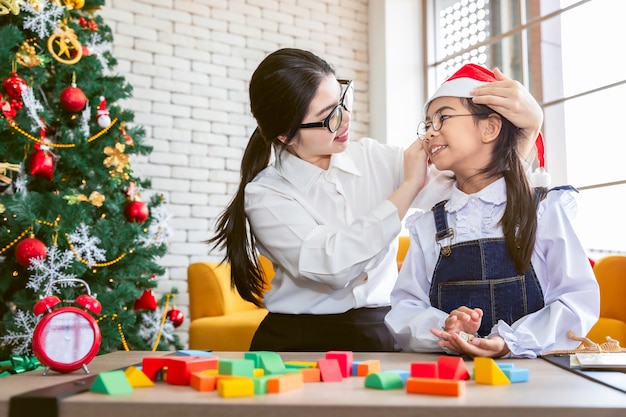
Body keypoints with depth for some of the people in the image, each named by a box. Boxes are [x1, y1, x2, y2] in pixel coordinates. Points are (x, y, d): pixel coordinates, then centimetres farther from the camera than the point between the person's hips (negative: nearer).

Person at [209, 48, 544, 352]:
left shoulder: (375, 158, 3)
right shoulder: (265, 194, -7)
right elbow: (333, 264, -21)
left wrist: (529, 123, -12)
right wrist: (408, 186, -14)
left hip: (379, 333, 3)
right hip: (300, 340, -3)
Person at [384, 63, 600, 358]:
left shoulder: (544, 209, 4)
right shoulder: (427, 225, 11)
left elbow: (579, 297, -3)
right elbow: (404, 307, 4)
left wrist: (510, 343, -17)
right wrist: (445, 330, -17)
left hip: (532, 369, -2)